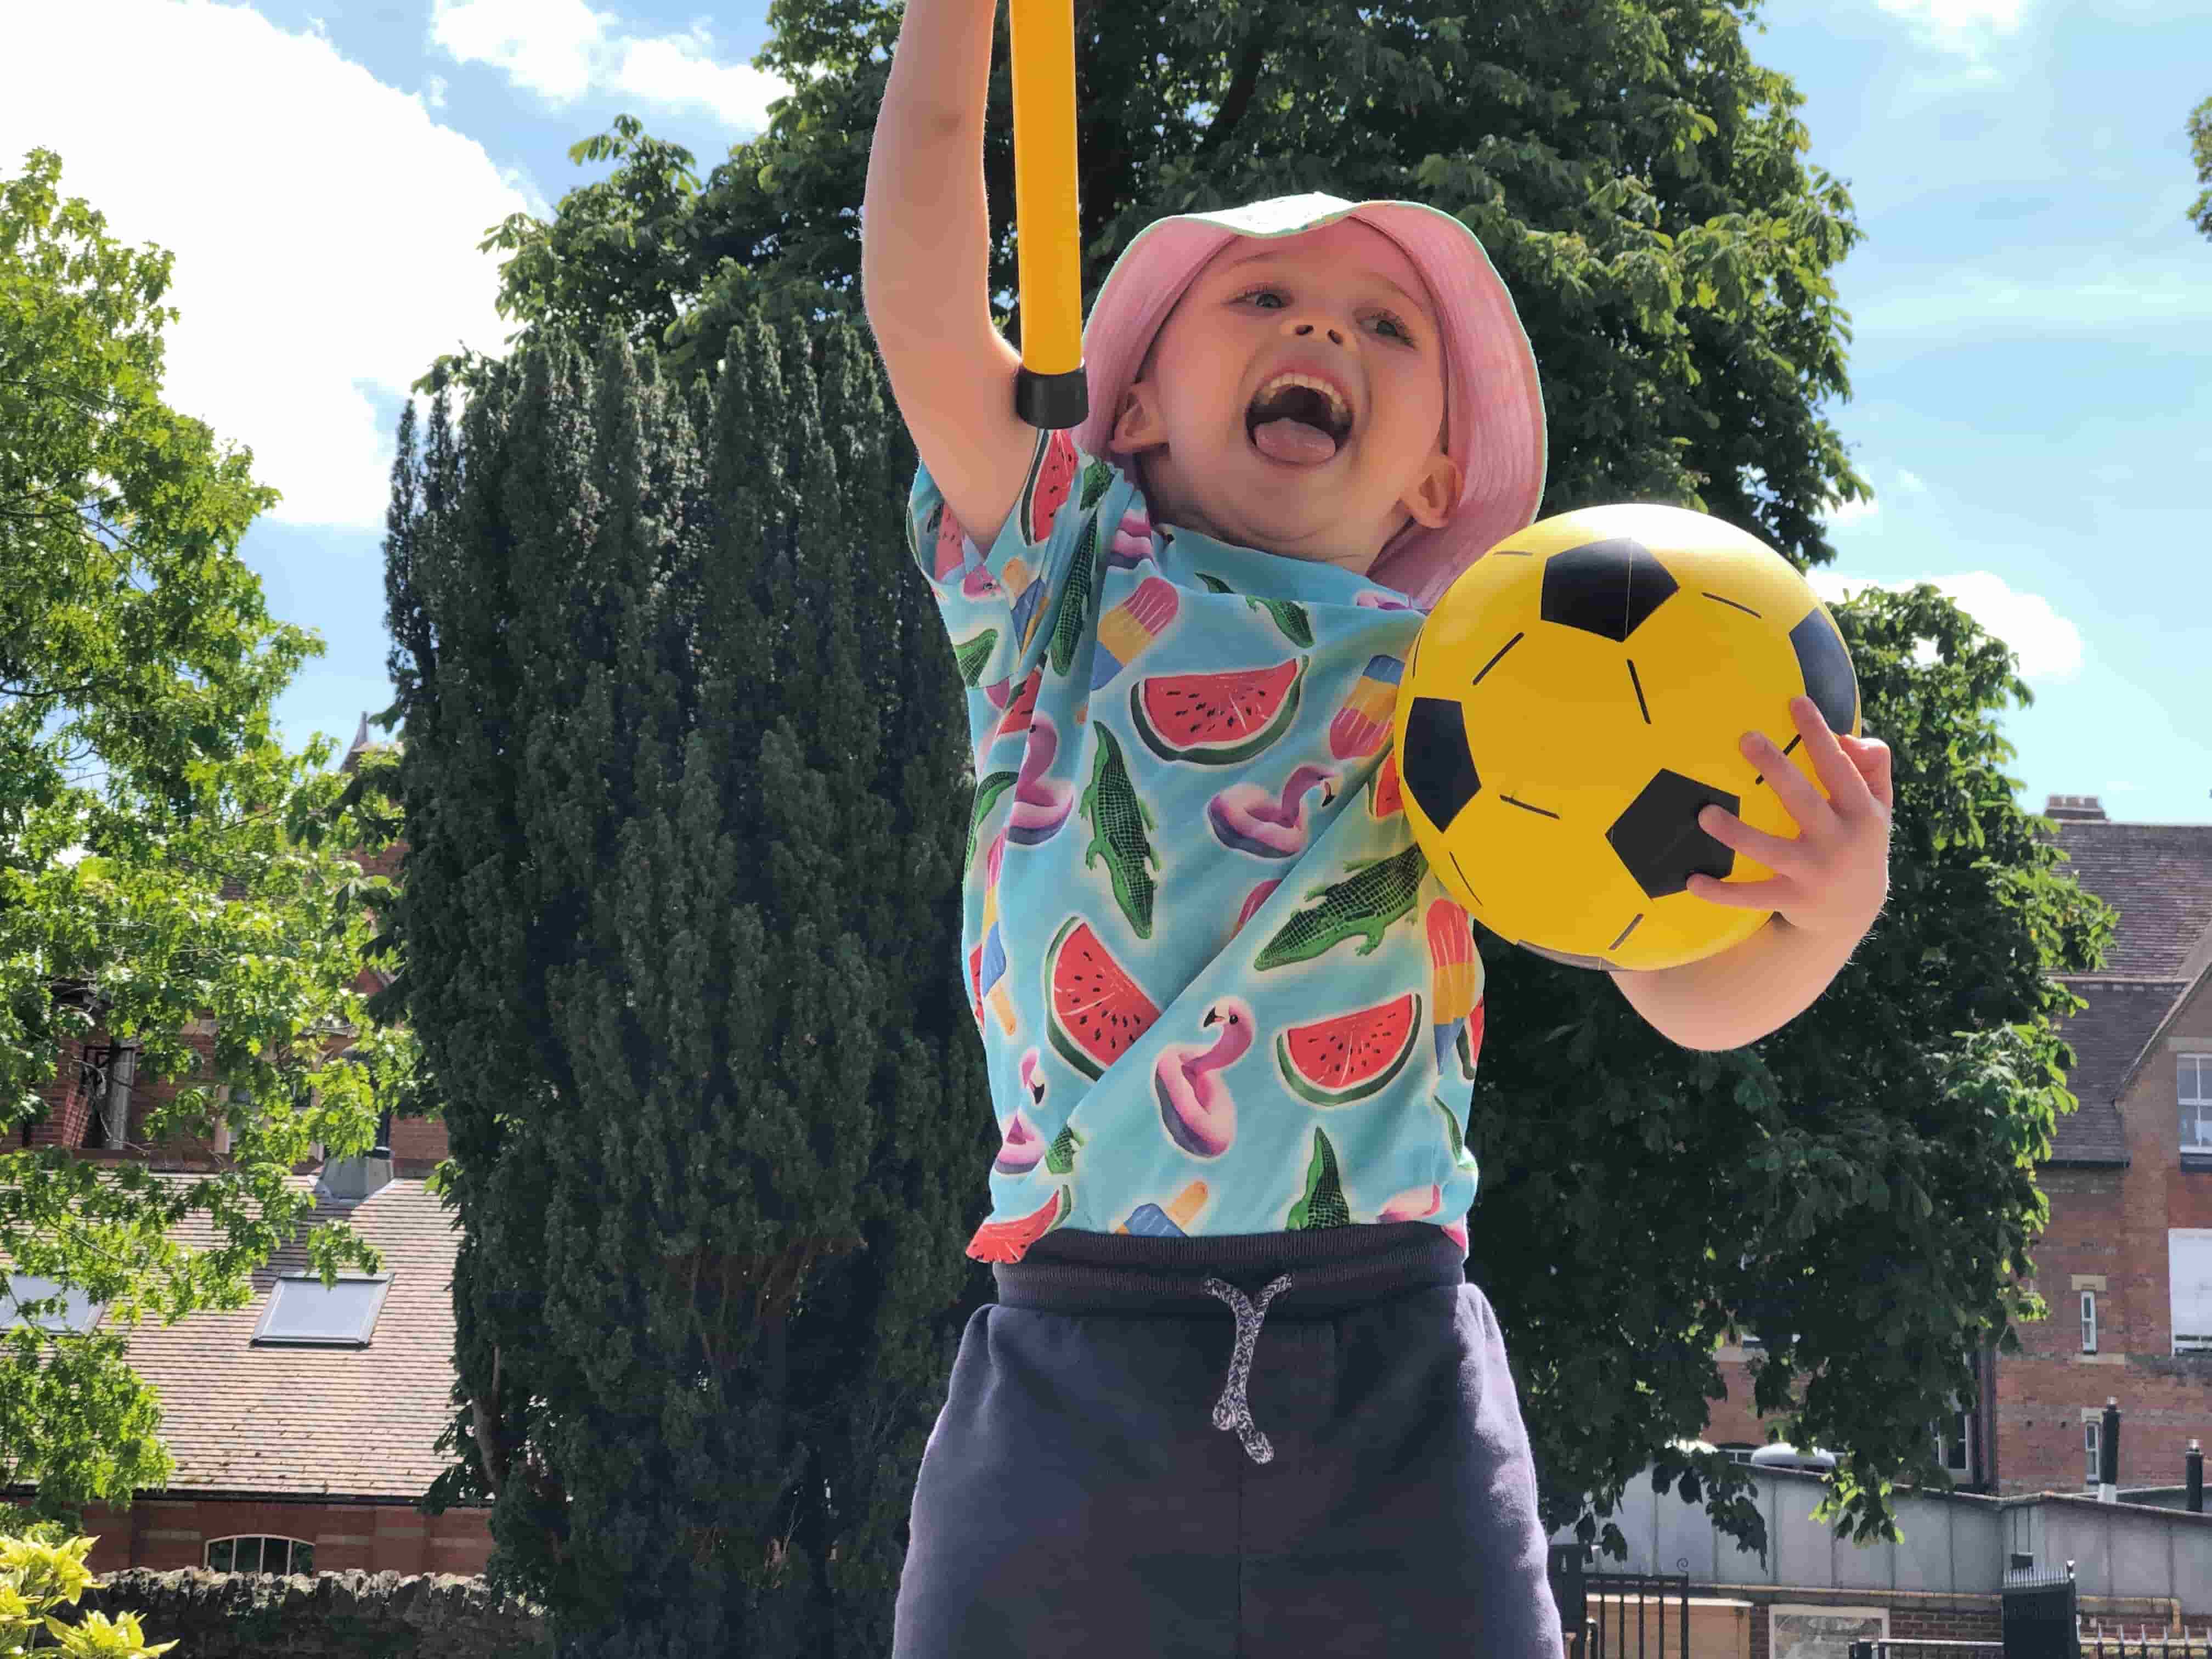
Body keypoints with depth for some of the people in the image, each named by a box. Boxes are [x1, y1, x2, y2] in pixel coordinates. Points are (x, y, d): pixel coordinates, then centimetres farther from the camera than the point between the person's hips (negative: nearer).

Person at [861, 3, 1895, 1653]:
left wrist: (1823, 912, -17)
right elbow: (921, 298, -1)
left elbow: (1695, 999, 5)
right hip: (1081, 1362, -1)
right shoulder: (1063, 585, 12)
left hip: (1393, 1381, 1)